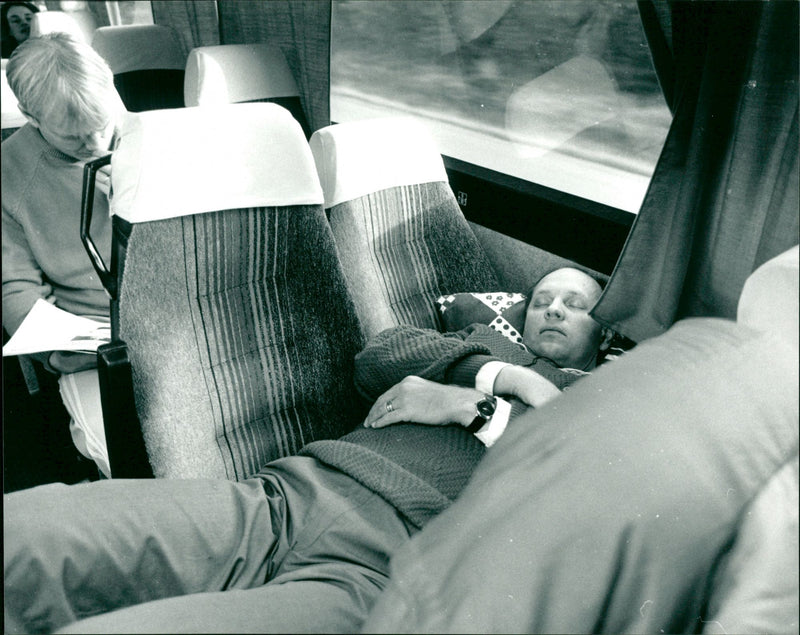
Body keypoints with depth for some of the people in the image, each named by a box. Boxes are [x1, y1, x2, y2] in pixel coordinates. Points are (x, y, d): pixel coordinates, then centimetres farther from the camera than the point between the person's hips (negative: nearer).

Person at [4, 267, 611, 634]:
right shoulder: (485, 345, 30)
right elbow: (377, 358, 14)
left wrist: (469, 404, 2)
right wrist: (506, 377, 4)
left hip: (379, 567, -4)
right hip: (286, 497, 5)